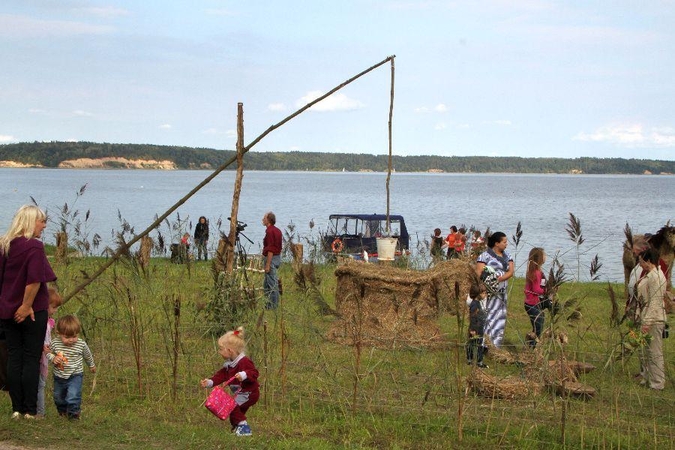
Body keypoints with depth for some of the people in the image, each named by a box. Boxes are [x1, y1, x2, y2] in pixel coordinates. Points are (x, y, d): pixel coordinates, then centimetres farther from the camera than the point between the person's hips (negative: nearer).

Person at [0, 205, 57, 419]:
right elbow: (34, 280, -23)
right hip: (33, 311, -6)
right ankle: (30, 410, 4)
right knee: (31, 359, 2)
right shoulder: (34, 246, -15)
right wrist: (27, 306, -16)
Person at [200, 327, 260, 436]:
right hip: (241, 393, 10)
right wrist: (210, 382, -1)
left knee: (231, 405, -19)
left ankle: (243, 426, -15)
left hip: (249, 393, -10)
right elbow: (221, 375, 11)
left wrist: (244, 375, -47)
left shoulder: (244, 361, -21)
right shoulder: (229, 364, 10)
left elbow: (254, 373, -28)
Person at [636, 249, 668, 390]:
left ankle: (657, 384, 2)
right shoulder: (649, 275, 14)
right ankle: (647, 378, 28)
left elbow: (655, 302, -22)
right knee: (644, 352, 18)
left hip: (654, 319, -10)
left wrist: (647, 322, -24)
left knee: (654, 352, -4)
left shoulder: (655, 277, -18)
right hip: (645, 317, 11)